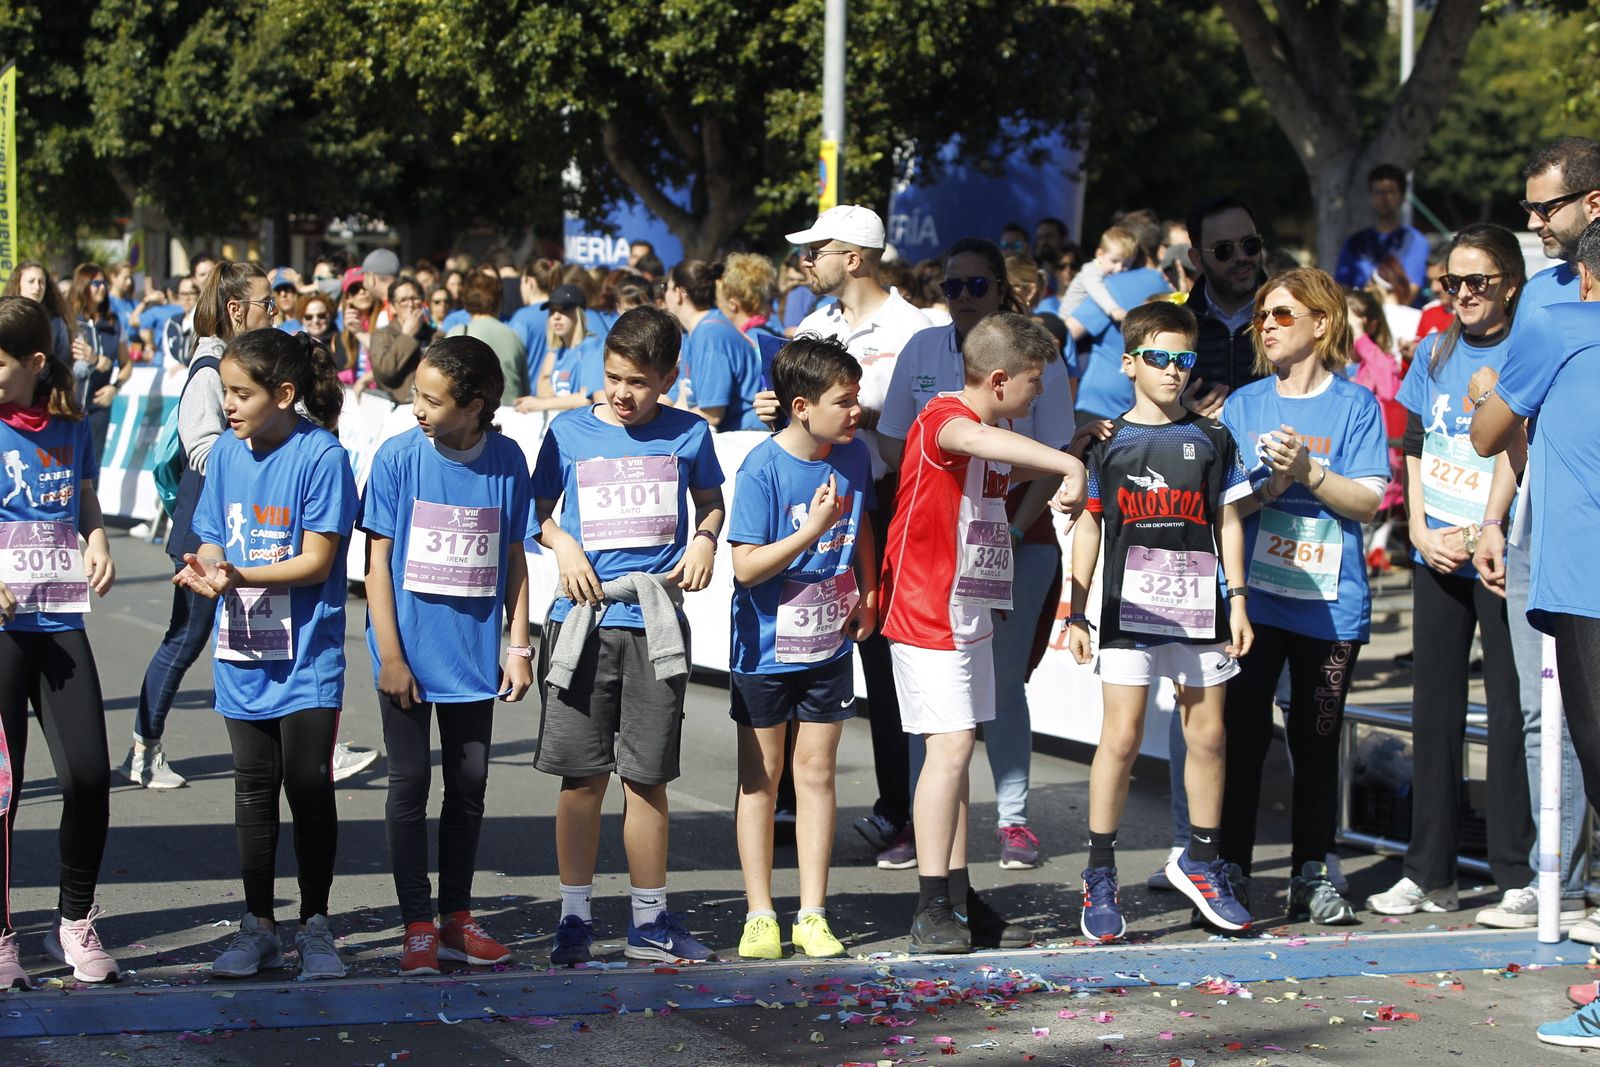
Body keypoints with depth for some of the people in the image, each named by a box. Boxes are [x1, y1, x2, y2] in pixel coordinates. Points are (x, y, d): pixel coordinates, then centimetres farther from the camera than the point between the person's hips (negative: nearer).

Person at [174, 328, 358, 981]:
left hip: (307, 656, -5)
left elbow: (317, 560, -14)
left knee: (309, 787, -2)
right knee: (253, 790, 10)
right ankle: (257, 927, 18)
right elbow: (213, 541, 9)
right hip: (242, 651, 5)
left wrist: (239, 575, -24)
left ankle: (315, 927, 9)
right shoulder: (226, 453, 5)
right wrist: (203, 570, -14)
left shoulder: (320, 455, -12)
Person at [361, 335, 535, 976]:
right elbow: (378, 559, -6)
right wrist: (389, 654, -10)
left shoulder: (507, 461, -3)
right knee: (410, 783, 2)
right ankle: (417, 926, 9)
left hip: (474, 652, 2)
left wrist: (518, 646, 3)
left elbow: (514, 559, 6)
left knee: (470, 782, 10)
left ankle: (457, 918, 21)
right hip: (409, 652, -2)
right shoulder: (398, 457, -9)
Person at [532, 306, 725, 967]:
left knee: (647, 777, 5)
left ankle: (650, 920, 15)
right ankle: (575, 918, 9)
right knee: (582, 776, 0)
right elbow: (536, 511, 13)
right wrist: (561, 542, -7)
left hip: (655, 621, 1)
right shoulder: (569, 432, 3)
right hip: (583, 617, -1)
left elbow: (711, 502, 21)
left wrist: (705, 539, 1)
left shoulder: (688, 435, 5)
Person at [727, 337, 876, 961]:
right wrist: (812, 529, -28)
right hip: (765, 648, -4)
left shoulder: (853, 456, -2)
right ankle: (760, 916, 13)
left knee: (816, 773, 5)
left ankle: (812, 916, 11)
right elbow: (746, 566, -19)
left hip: (828, 645, 4)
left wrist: (867, 596, 8)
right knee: (760, 779, 6)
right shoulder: (762, 470, -18)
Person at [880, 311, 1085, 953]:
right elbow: (976, 441, -43)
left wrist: (1068, 458, 24)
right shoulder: (942, 418, -17)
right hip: (927, 612, -10)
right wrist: (1070, 466, -52)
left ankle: (959, 900, 17)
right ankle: (931, 911, -15)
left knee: (957, 750, 11)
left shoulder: (997, 431, 13)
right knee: (950, 745, -15)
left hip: (971, 613, 10)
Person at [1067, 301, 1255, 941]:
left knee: (1207, 736, 6)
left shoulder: (1212, 440, 9)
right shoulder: (1108, 444, 3)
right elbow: (1088, 527, 6)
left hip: (1199, 610, 2)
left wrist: (1237, 599, 4)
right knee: (1121, 738, -6)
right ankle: (1100, 877, 3)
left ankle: (1200, 862, 22)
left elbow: (1228, 522, 11)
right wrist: (1076, 611, 2)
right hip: (1130, 608, -2)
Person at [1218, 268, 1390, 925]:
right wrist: (1268, 486, -14)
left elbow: (1366, 501, -5)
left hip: (1328, 599, -1)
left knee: (1317, 739, 5)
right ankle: (1231, 870, 6)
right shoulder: (1243, 405, 9)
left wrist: (1307, 471, -18)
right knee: (1242, 734, -1)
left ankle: (1312, 874, 13)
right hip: (1251, 594, 1)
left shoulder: (1356, 405, 2)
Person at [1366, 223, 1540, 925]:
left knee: (1511, 712, -4)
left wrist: (1483, 535, -15)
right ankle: (1429, 874, 16)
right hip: (1436, 557, 6)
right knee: (1434, 710, 9)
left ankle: (1522, 877, 1)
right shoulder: (1435, 353, 11)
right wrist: (1420, 530, 2)